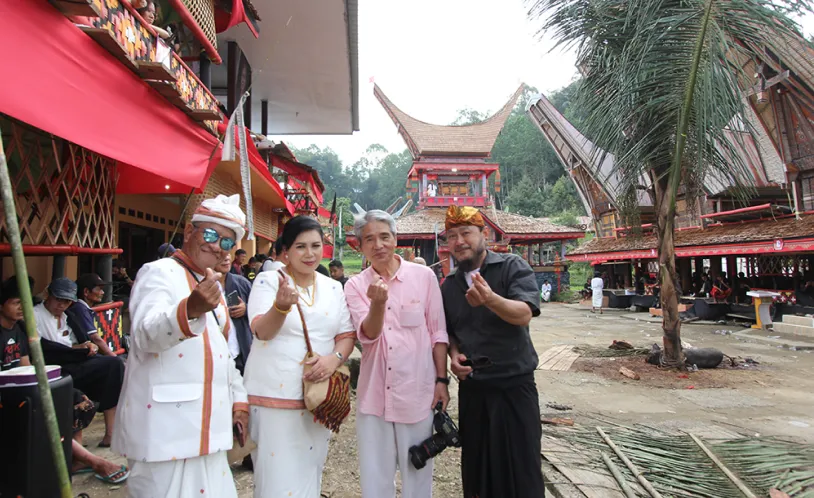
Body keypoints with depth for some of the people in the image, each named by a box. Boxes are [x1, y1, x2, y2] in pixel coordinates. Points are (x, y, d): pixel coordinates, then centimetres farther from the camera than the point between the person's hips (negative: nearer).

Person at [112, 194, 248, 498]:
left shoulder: (213, 285, 16)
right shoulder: (159, 273, -8)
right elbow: (145, 335, -27)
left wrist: (239, 401, 17)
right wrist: (191, 309, -45)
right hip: (165, 429, -7)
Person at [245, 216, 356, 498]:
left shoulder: (333, 287, 7)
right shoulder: (267, 280, -5)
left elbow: (346, 336, 8)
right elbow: (262, 331, -17)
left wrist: (335, 357, -14)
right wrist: (281, 305, -37)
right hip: (275, 395, -4)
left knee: (310, 474, 16)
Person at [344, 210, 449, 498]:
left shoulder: (424, 276, -3)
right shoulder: (355, 285, 1)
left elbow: (438, 332, 0)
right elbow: (368, 335, -11)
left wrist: (442, 380, -2)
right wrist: (377, 303, -29)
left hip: (417, 390, -1)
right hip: (373, 392, 2)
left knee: (417, 470, 12)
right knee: (374, 473, 13)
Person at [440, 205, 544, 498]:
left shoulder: (513, 267, -9)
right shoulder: (448, 286, 7)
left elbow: (524, 314, -24)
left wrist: (491, 299, -43)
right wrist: (453, 354, -3)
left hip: (514, 385, -4)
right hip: (471, 388, 5)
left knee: (520, 468, 4)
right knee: (476, 465, 15)